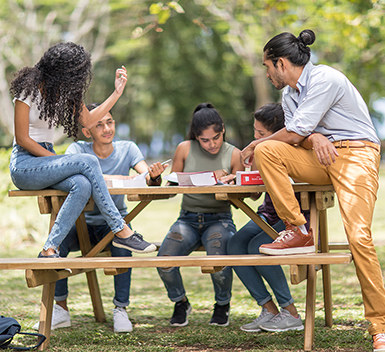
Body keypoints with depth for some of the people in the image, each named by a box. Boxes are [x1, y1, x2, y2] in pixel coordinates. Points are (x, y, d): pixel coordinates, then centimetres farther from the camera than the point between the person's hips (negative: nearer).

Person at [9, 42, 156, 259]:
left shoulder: (67, 90, 9)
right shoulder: (29, 88, -13)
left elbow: (89, 120, 16)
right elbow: (22, 139, -14)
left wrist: (117, 92, 11)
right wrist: (58, 160, -18)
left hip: (47, 159, 7)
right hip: (24, 165, -7)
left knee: (82, 185, -28)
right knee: (88, 162, -27)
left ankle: (49, 250, -29)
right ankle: (121, 231, -23)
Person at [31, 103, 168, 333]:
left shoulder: (127, 149, -3)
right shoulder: (78, 149, -7)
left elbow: (147, 176, -18)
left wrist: (154, 175, -44)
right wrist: (114, 178, -36)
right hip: (83, 222, 0)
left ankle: (121, 310, -19)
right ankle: (61, 310, -14)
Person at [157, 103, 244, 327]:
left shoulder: (233, 154, 2)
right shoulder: (185, 149, 3)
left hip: (220, 219, -1)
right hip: (188, 218, 1)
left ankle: (223, 305, 4)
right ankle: (180, 303, 8)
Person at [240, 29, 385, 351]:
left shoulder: (325, 79, -14)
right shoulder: (290, 94, 15)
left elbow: (294, 134, -15)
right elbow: (301, 135, 8)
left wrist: (252, 145, 0)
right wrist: (315, 138, -17)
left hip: (356, 155, -8)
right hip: (322, 156, 8)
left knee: (358, 235, -22)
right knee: (267, 151, -18)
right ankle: (298, 231, -14)